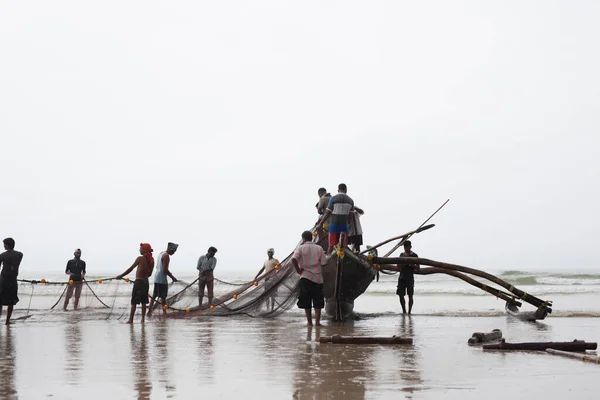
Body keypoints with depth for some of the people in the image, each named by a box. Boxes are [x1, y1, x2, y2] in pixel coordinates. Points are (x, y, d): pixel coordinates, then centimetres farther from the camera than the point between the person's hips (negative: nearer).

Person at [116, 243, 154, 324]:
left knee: (134, 302, -1)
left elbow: (130, 269, -9)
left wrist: (121, 276, -2)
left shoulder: (140, 258, -13)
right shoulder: (151, 260, 4)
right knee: (144, 302, 11)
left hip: (139, 281, -6)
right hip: (146, 281, 6)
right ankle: (143, 319, 11)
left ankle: (131, 319, -2)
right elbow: (149, 273, 10)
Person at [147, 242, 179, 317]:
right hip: (162, 278, -9)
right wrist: (172, 277, -12)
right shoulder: (166, 256, -16)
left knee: (154, 295, 12)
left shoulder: (161, 254, 14)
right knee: (163, 296, -3)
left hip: (156, 277, 9)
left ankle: (149, 311, 12)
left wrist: (169, 273, 20)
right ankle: (164, 312, 2)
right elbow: (165, 269, -22)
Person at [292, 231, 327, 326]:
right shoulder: (319, 248, 3)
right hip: (317, 278, 1)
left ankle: (309, 322, 8)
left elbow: (294, 259, -20)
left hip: (305, 277, -1)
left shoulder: (301, 248, -3)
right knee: (318, 301, 7)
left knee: (306, 301, 8)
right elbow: (323, 263, -1)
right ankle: (317, 321, 0)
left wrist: (298, 269, -8)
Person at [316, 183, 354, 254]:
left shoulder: (333, 199, -7)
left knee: (331, 246, 4)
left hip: (334, 225, -2)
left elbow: (327, 214, -6)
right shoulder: (350, 200, 3)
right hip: (344, 225, 2)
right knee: (343, 246, 6)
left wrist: (320, 224, 1)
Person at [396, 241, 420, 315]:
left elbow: (418, 268, -2)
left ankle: (409, 312, 0)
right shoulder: (402, 255, 12)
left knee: (410, 296, -4)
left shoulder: (414, 255, 0)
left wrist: (412, 265, -18)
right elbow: (398, 266, 13)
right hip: (402, 278, 4)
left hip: (410, 278, -4)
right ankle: (404, 311, 16)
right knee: (401, 295, 2)